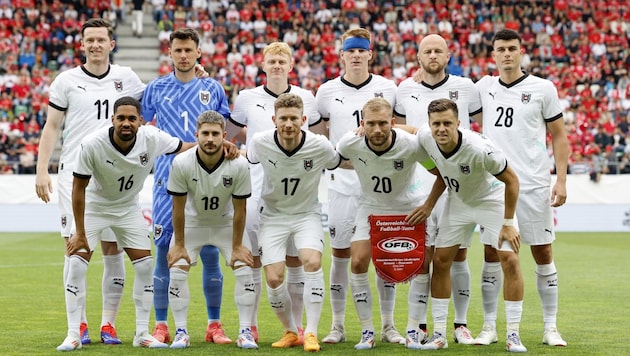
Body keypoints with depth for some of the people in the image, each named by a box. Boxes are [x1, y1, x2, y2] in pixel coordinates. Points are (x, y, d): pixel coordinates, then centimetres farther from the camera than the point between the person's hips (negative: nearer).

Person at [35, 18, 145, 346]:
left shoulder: (125, 78, 8)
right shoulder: (66, 81, 2)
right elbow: (52, 127, 4)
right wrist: (41, 171, -3)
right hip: (74, 174, -2)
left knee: (113, 249, 2)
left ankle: (108, 324, 10)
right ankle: (79, 325, 2)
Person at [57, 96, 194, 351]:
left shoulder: (152, 139, -23)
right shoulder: (93, 144, -30)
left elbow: (185, 148, -5)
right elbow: (79, 188, -20)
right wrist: (80, 233, -17)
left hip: (128, 208, 3)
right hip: (94, 206, -3)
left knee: (145, 265, -3)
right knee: (77, 263, -14)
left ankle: (142, 334, 8)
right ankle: (73, 335, -6)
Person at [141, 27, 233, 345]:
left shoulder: (213, 89, 8)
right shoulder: (156, 88, 7)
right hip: (167, 180, 0)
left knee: (210, 252, 0)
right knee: (163, 251, -1)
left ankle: (214, 326, 8)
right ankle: (160, 326, 6)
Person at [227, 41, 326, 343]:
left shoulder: (306, 98, 6)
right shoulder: (247, 98, 4)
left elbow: (319, 139, 19)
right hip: (256, 190, 0)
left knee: (295, 259, 2)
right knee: (252, 259, 2)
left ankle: (297, 326, 10)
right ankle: (251, 325, 12)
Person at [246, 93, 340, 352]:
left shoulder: (320, 146, -19)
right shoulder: (260, 143, -18)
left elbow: (339, 163, 4)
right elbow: (247, 159, 7)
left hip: (307, 214, -1)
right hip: (273, 214, 1)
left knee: (312, 262, -26)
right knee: (273, 278, -9)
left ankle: (311, 333, -16)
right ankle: (290, 332, 16)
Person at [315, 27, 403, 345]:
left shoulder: (388, 89, 2)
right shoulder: (328, 91, 4)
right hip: (342, 179, 0)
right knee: (340, 253, 3)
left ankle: (388, 325, 10)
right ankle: (338, 326, 12)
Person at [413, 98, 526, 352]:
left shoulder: (479, 148, -36)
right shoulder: (425, 138, -23)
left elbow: (511, 180, -23)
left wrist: (508, 223, -19)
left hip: (492, 199, -4)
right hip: (457, 200, 4)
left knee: (510, 261, -14)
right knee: (440, 261, -1)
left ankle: (513, 335, -5)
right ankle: (439, 334, 7)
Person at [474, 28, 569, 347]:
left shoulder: (543, 88, -1)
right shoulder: (484, 87, 7)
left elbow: (559, 136, 2)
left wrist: (561, 180, -5)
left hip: (534, 186, -2)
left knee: (543, 255, 2)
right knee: (491, 255, 3)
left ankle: (550, 328, 10)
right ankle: (489, 327, 10)